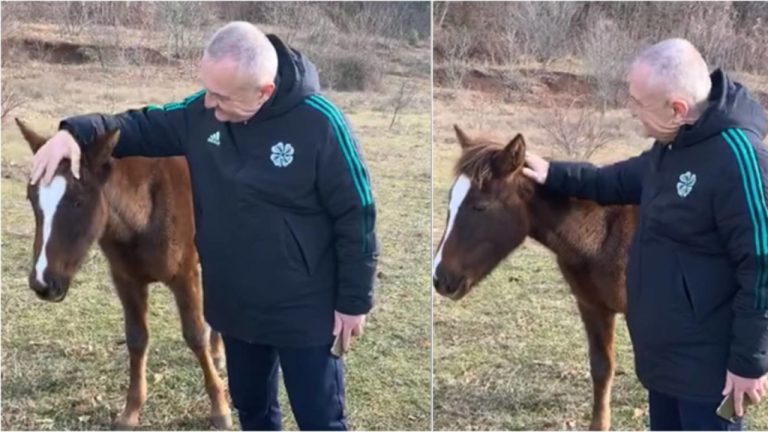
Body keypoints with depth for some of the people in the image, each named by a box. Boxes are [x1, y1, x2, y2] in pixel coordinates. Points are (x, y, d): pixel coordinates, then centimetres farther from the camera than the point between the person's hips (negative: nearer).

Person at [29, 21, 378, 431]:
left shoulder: (318, 123, -22)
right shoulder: (201, 113, -7)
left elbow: (355, 216, -16)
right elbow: (141, 126, 7)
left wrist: (353, 301, -11)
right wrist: (75, 132, -14)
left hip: (303, 312, -5)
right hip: (234, 305, 6)